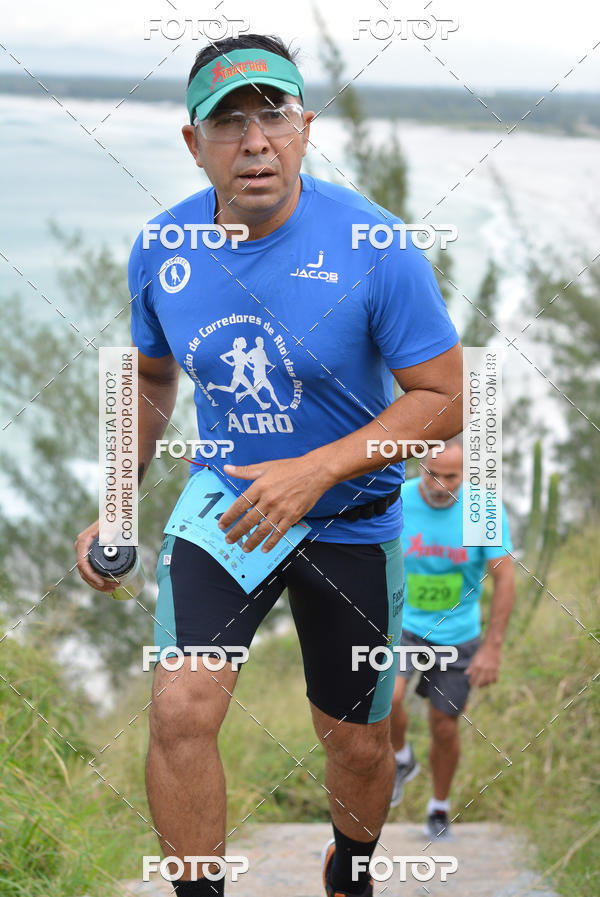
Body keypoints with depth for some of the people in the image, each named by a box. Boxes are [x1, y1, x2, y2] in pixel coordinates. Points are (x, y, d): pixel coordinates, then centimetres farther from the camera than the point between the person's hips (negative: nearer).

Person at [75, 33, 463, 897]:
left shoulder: (373, 248, -20)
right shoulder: (161, 250, -8)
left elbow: (443, 399, -17)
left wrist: (314, 471, -27)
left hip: (351, 518, -2)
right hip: (223, 502, 2)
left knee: (357, 743, 11)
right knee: (181, 708, -17)